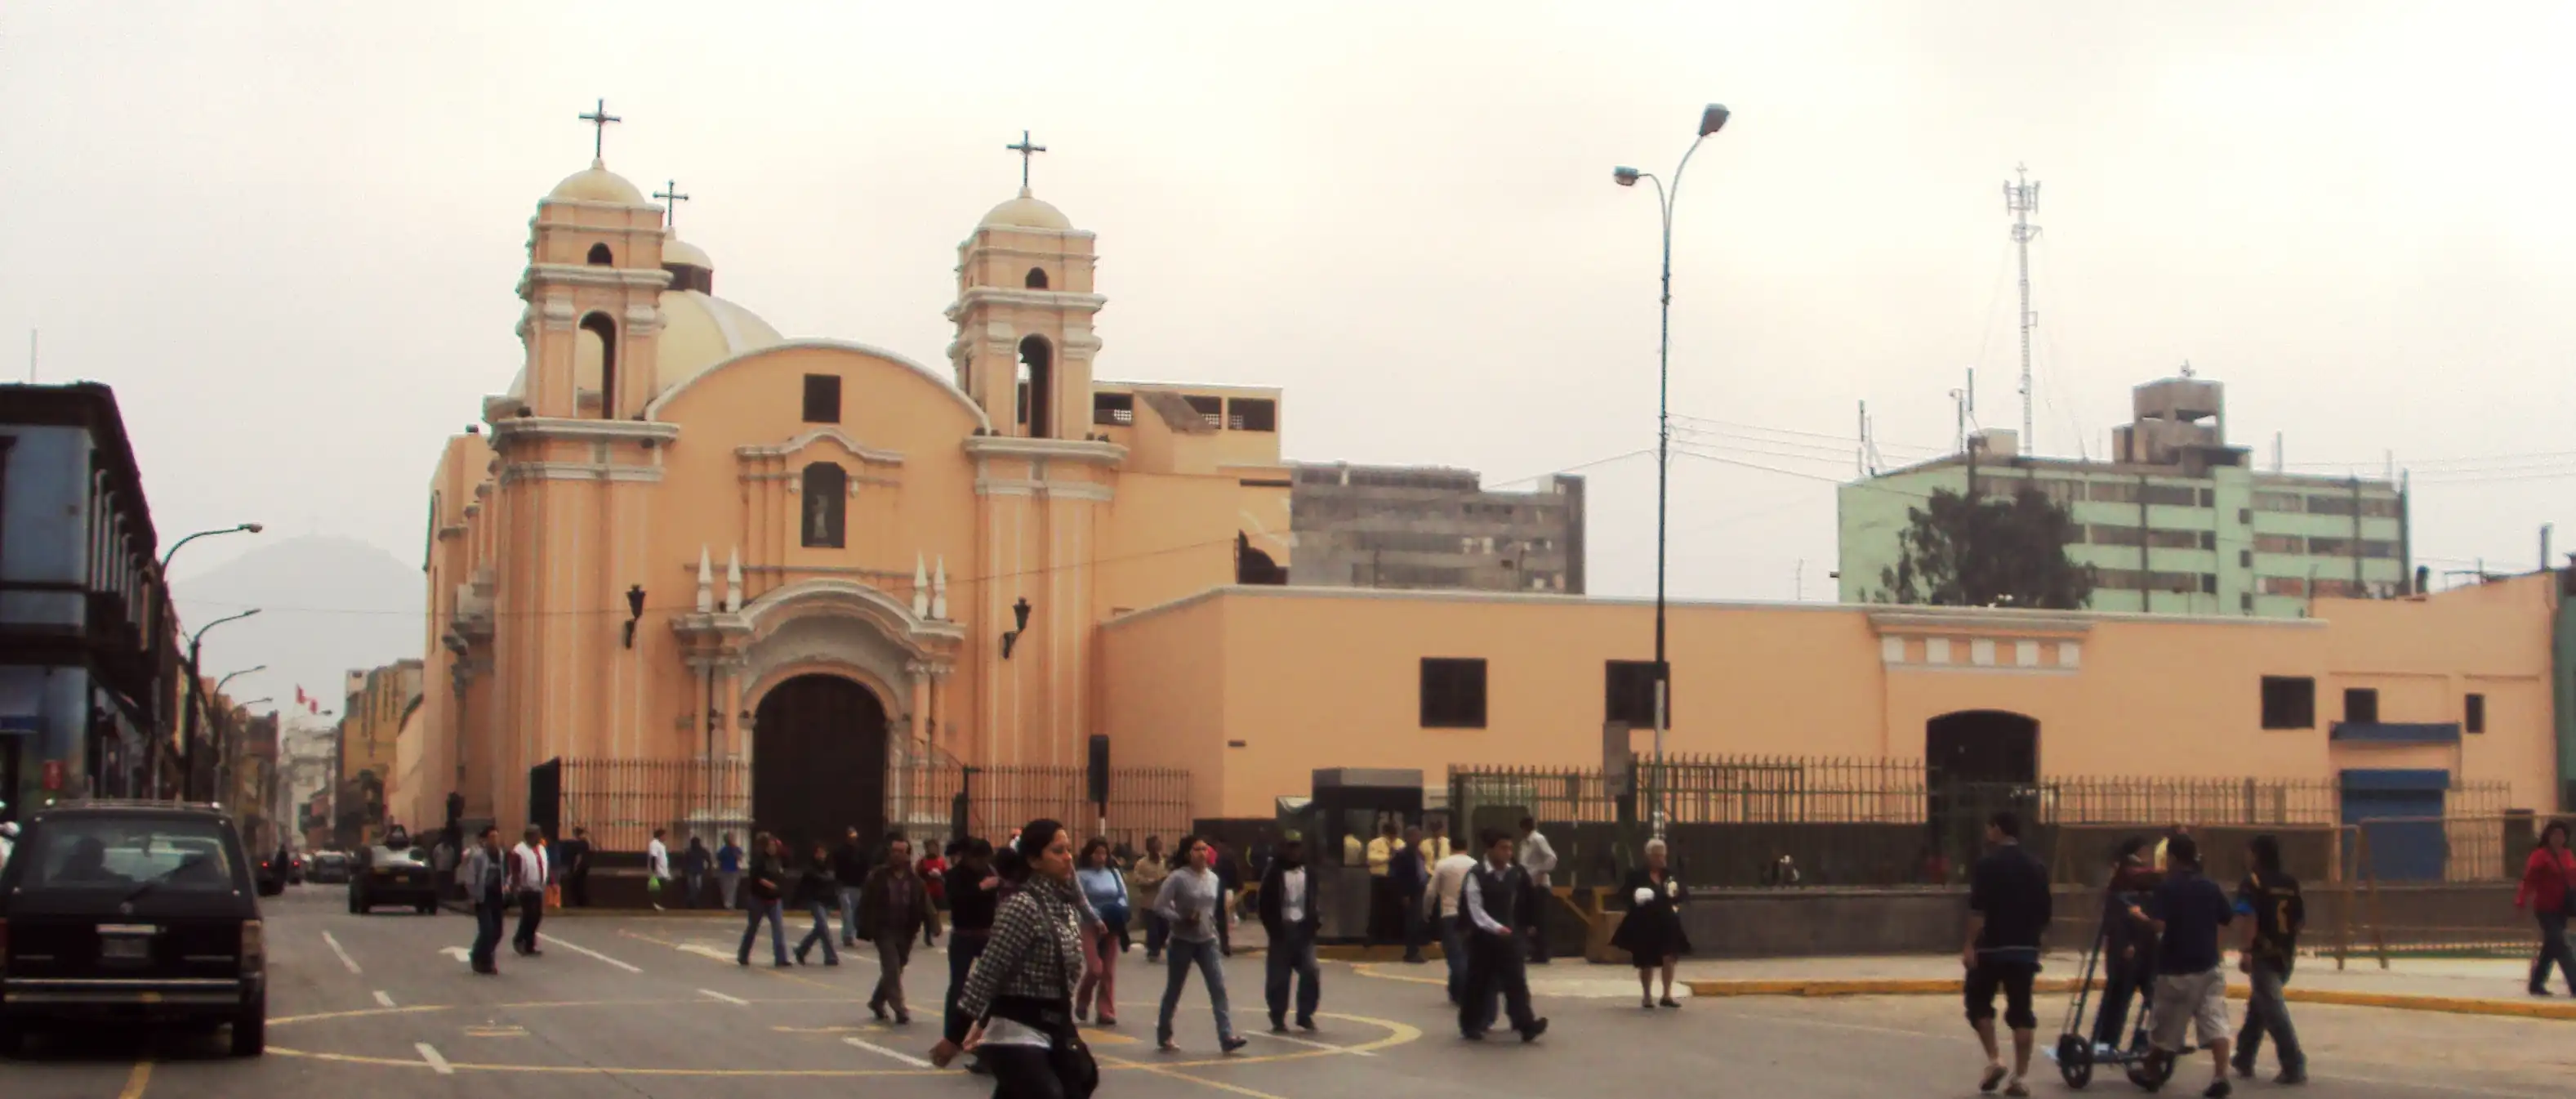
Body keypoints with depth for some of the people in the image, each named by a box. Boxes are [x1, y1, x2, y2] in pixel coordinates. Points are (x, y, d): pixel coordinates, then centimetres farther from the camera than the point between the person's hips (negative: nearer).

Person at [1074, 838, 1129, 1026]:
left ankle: (1107, 1012, 8)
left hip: (1111, 926, 4)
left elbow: (1124, 895, 9)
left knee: (1109, 971, 3)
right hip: (1091, 925, -4)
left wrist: (1116, 912, -11)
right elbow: (1082, 901, -12)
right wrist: (1098, 919, -21)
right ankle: (1082, 1002, 14)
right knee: (1095, 969, -12)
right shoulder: (1082, 875, -4)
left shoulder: (1114, 872, 10)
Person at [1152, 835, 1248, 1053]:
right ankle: (1164, 1034, 26)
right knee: (1174, 989, 9)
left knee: (1218, 987, -7)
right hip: (1183, 942, -4)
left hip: (1207, 941, 4)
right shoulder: (1178, 878, -14)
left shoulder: (1213, 878, 4)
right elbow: (1159, 905, -15)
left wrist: (1211, 926, 6)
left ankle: (1226, 1037, -11)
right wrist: (1181, 919, -21)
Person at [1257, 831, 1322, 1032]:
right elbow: (1264, 903, -4)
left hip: (1303, 929, 3)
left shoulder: (1308, 871, 8)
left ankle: (1305, 1016, 7)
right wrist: (1273, 927, -10)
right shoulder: (1274, 871, -5)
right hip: (1282, 930, -3)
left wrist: (1315, 920, 1)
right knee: (1278, 977, 1)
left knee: (1311, 971, -7)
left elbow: (1314, 899, 16)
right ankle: (1278, 1019, 14)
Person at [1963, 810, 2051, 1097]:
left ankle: (1994, 1059, -2)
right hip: (2025, 949, 5)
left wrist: (1970, 945, -16)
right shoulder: (2036, 867, 12)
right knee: (2021, 1010, 4)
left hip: (1991, 947, -5)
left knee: (1978, 1001, 11)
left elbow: (1978, 911, -16)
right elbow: (2044, 914, 14)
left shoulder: (1987, 864, -7)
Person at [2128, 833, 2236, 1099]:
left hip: (2176, 970, -3)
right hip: (2209, 967, 3)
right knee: (2215, 1022, -5)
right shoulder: (2211, 887, 4)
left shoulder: (2166, 888, -10)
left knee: (2164, 1027, 11)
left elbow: (2158, 925, -22)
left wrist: (2138, 915, -5)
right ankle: (2221, 1077, -17)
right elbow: (2229, 919, 12)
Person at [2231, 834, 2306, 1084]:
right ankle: (2244, 1059, 28)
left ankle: (2294, 1066, -15)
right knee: (2258, 1005, 21)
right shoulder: (2291, 882, 10)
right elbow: (2302, 920, 13)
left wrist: (2246, 951, -22)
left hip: (2264, 954, -7)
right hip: (2285, 954, 7)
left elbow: (2251, 918, -19)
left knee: (2273, 1009, -8)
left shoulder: (2254, 881, -8)